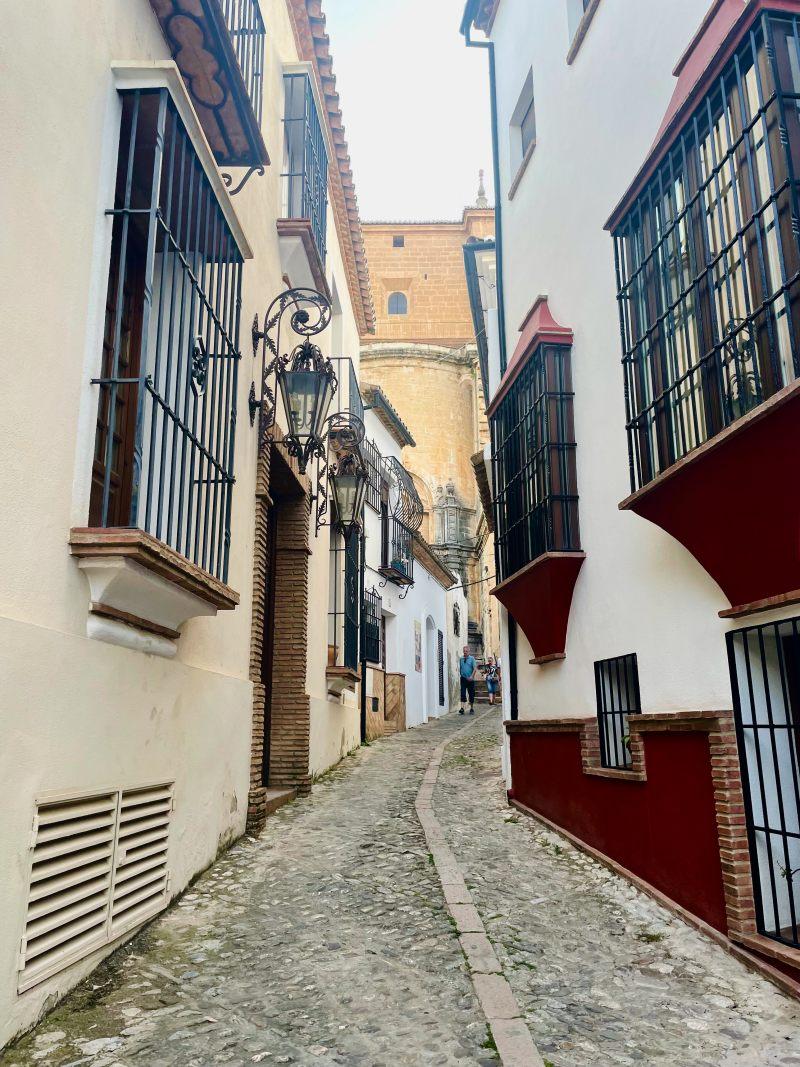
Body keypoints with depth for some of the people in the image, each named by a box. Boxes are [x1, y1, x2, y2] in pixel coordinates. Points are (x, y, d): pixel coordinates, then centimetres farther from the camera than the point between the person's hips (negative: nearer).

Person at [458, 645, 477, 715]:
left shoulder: (472, 658, -2)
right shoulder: (460, 659, 5)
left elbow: (475, 668, -7)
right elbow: (459, 668, 11)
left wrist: (471, 676, -16)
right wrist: (459, 674, 3)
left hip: (470, 679, -1)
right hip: (463, 678, 1)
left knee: (471, 694, 7)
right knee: (463, 693, -8)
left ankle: (472, 709, 20)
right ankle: (462, 708, -13)